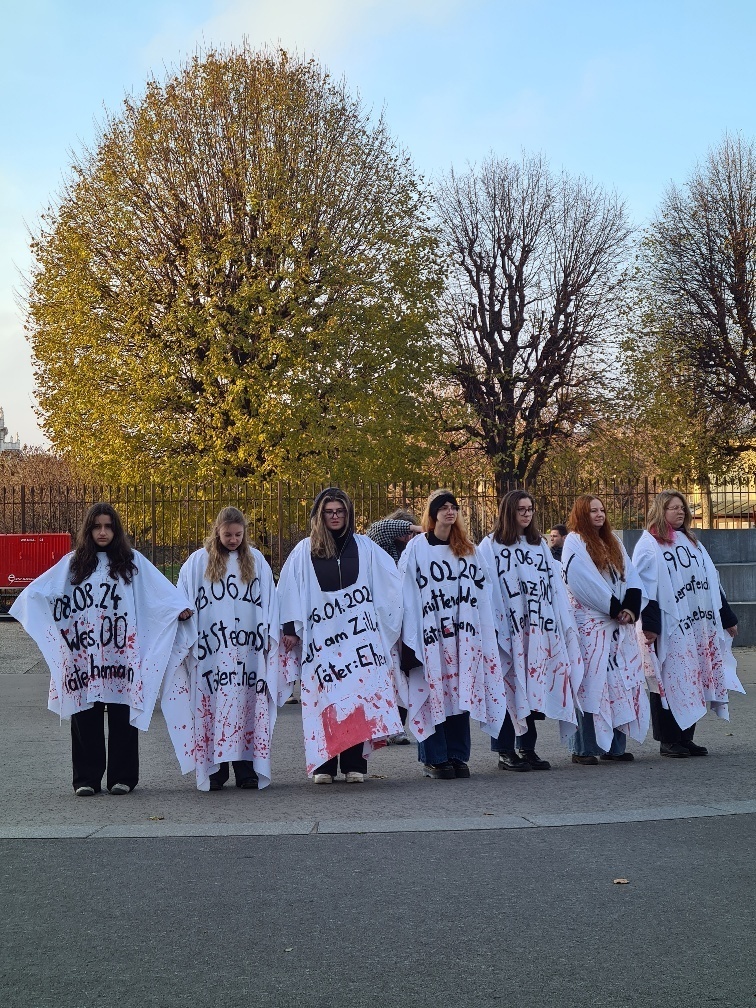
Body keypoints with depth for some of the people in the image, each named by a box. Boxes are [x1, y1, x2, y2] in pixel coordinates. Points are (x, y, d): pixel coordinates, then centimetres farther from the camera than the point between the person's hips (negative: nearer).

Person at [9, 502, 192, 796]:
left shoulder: (132, 560, 8)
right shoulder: (73, 563, 12)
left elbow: (161, 588, -3)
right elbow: (38, 590, 5)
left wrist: (180, 606, -17)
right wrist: (24, 605, -13)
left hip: (121, 654, -1)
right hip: (83, 654, 1)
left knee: (122, 715, 0)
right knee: (86, 715, 2)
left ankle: (122, 777, 9)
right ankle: (86, 779, 9)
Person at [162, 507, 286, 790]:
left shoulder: (256, 560, 10)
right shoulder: (198, 562, 6)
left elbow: (270, 599, 13)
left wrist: (270, 636, 6)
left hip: (249, 650, 1)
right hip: (211, 650, -1)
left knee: (249, 708, 0)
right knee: (212, 708, -3)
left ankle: (247, 770, 3)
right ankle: (214, 770, 3)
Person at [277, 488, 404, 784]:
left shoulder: (364, 547, 10)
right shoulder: (304, 550, 7)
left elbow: (391, 583, 11)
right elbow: (289, 590, 5)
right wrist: (290, 627, -1)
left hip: (358, 637, 1)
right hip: (320, 638, -1)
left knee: (359, 698, -4)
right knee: (324, 702, -1)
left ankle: (354, 764, 1)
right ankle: (323, 765, 4)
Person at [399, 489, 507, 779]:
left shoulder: (468, 549, 15)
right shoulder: (416, 548, 0)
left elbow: (482, 590, 15)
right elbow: (408, 593, -4)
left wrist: (487, 629, 7)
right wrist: (411, 635, -10)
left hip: (463, 635, 4)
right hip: (431, 636, -4)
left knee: (461, 694, 4)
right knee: (433, 694, -3)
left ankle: (457, 756, 12)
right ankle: (434, 759, 4)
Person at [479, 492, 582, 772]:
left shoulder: (539, 545, 17)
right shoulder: (491, 546, 0)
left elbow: (555, 586, 13)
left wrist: (565, 626, 5)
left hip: (540, 631, 5)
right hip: (508, 631, -5)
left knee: (535, 689, 7)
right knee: (510, 688, -3)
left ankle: (527, 748, 16)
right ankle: (505, 752, 5)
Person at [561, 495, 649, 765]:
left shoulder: (613, 542, 17)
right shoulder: (574, 542, -3)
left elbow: (631, 577, 10)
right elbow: (587, 583, -13)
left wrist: (630, 608, -7)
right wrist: (616, 609, -12)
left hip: (619, 624, 7)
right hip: (590, 624, -7)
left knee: (621, 682, 6)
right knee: (591, 683, -7)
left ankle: (614, 746, 12)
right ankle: (583, 749, -3)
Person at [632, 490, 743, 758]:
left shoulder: (692, 542, 19)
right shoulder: (649, 545, -3)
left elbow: (711, 583, 20)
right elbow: (644, 586, -12)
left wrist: (727, 618, 18)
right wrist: (649, 624, -20)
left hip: (698, 627, 7)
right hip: (669, 629, -7)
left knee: (692, 682, 7)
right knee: (670, 682, -2)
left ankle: (686, 738, 15)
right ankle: (668, 741, 5)